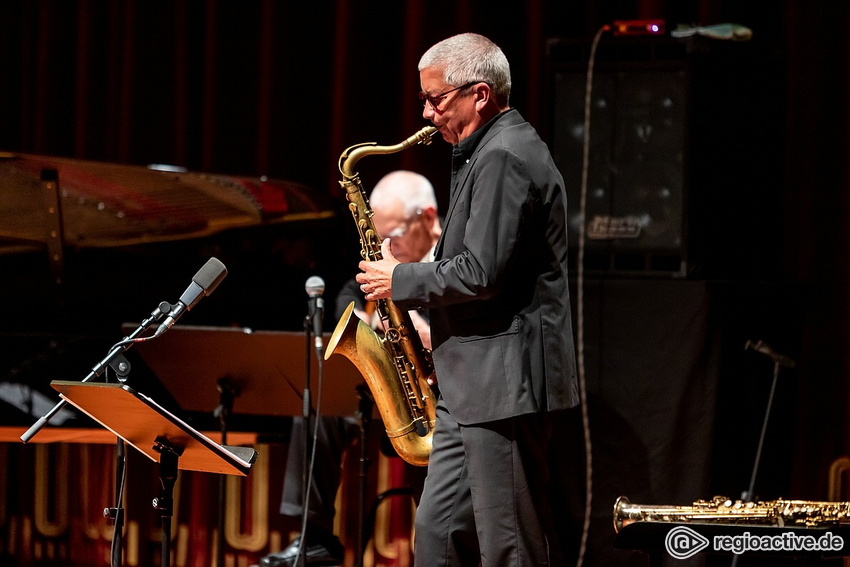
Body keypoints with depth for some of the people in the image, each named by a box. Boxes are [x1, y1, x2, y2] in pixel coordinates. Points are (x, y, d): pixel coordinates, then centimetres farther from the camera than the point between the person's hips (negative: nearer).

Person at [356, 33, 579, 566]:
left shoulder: (505, 158, -15)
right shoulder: (492, 151, 18)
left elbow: (482, 274, -22)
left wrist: (402, 281, -9)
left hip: (505, 381, -11)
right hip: (475, 383, 11)